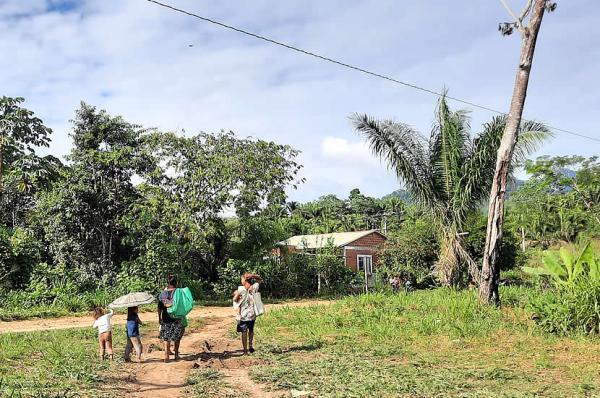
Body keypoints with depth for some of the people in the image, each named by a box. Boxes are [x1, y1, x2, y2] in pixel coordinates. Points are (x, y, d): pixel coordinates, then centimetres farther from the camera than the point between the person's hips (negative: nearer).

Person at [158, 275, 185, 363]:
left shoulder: (163, 293, -1)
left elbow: (160, 308, 2)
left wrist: (159, 318, 12)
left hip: (165, 319, 3)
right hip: (176, 318, -2)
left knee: (166, 337, 10)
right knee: (177, 337, 13)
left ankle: (166, 356, 7)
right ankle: (176, 354, 19)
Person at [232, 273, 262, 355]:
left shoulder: (241, 289, -11)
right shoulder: (254, 287, -2)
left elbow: (235, 299, -12)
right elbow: (259, 279, 14)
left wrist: (236, 294, 9)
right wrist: (252, 275, -3)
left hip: (244, 315, -3)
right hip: (253, 314, 3)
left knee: (244, 332, 4)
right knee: (251, 330, 22)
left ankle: (245, 350, 2)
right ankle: (250, 346, 26)